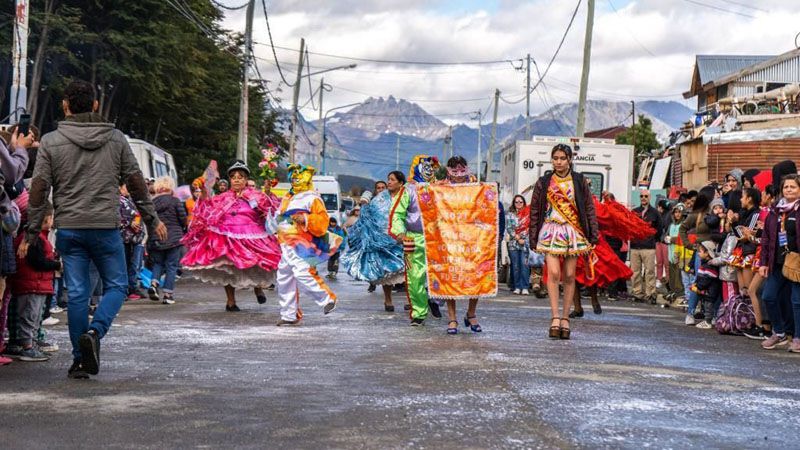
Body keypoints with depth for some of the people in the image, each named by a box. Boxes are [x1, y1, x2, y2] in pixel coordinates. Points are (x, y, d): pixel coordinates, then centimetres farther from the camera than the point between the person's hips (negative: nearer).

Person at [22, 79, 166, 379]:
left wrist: (30, 235, 4)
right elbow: (136, 183, 6)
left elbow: (39, 190, -1)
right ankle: (95, 332, -14)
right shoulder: (116, 139, 3)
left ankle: (80, 360, 7)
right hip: (106, 227, -1)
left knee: (77, 293, 6)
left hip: (68, 229, 1)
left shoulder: (51, 142, 0)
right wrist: (152, 220, 16)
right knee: (117, 285, 11)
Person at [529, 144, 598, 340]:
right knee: (553, 273, -15)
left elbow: (589, 208, 7)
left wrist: (593, 234, 1)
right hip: (551, 230, -1)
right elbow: (534, 210, 9)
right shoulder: (544, 183, 6)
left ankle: (565, 319, 9)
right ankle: (555, 317, -14)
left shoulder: (579, 181, 6)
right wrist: (533, 237, 5)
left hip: (573, 231, 1)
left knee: (569, 276, 2)